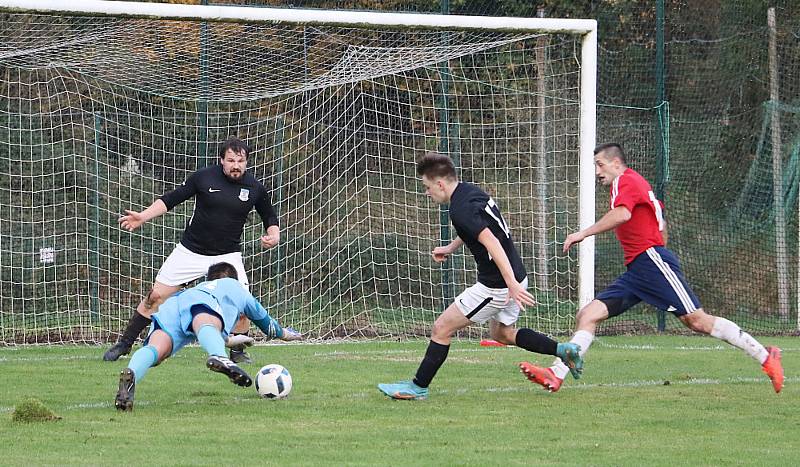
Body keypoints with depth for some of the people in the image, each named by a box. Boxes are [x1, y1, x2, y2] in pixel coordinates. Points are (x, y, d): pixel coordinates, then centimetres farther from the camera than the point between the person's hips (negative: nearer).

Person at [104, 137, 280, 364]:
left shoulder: (254, 188, -4)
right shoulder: (204, 177, -9)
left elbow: (270, 217, 11)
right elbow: (171, 199, 0)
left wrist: (273, 234, -10)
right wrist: (142, 217, -9)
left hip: (227, 255, 0)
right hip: (190, 251, 0)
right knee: (156, 296, -2)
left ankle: (238, 351, 4)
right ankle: (124, 344, 11)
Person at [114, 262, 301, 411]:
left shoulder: (202, 286, 51)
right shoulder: (236, 286, 43)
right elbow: (263, 317, 57)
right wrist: (283, 333, 78)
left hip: (169, 305, 4)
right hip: (200, 302, -4)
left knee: (156, 348, -25)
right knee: (207, 326, -38)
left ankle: (130, 375, -59)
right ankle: (219, 357, -74)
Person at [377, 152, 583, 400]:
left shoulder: (461, 209, -22)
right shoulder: (470, 191, 7)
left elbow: (492, 243, -30)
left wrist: (512, 285, -33)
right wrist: (450, 248, 30)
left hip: (496, 285, -10)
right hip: (516, 275, 10)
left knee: (441, 329, 0)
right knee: (501, 333, 28)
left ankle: (418, 387, 8)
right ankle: (563, 350, 19)